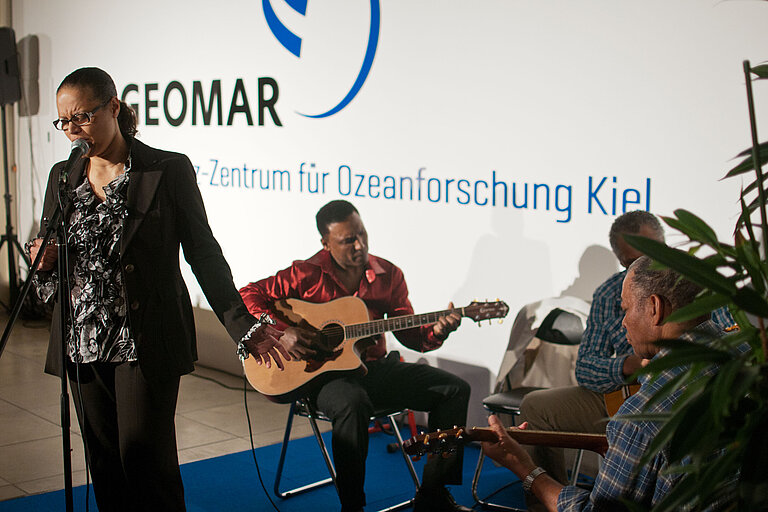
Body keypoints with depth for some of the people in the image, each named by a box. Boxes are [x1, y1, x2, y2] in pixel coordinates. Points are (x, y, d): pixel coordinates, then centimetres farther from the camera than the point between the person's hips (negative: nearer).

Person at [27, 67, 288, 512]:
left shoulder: (168, 170, -5)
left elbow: (203, 253, -2)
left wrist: (244, 325, -6)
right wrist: (45, 261, -7)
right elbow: (46, 255, 17)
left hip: (147, 344, -5)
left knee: (145, 456, -5)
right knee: (104, 462, 10)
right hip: (82, 344, 5)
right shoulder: (63, 176, 10)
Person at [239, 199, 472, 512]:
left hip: (374, 367, 5)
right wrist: (278, 332, -19)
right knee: (352, 403, -40)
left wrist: (436, 331, -15)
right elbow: (249, 294, -5)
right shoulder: (307, 274, -7)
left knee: (454, 389, -8)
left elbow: (409, 334, 7)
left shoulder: (388, 275, 4)